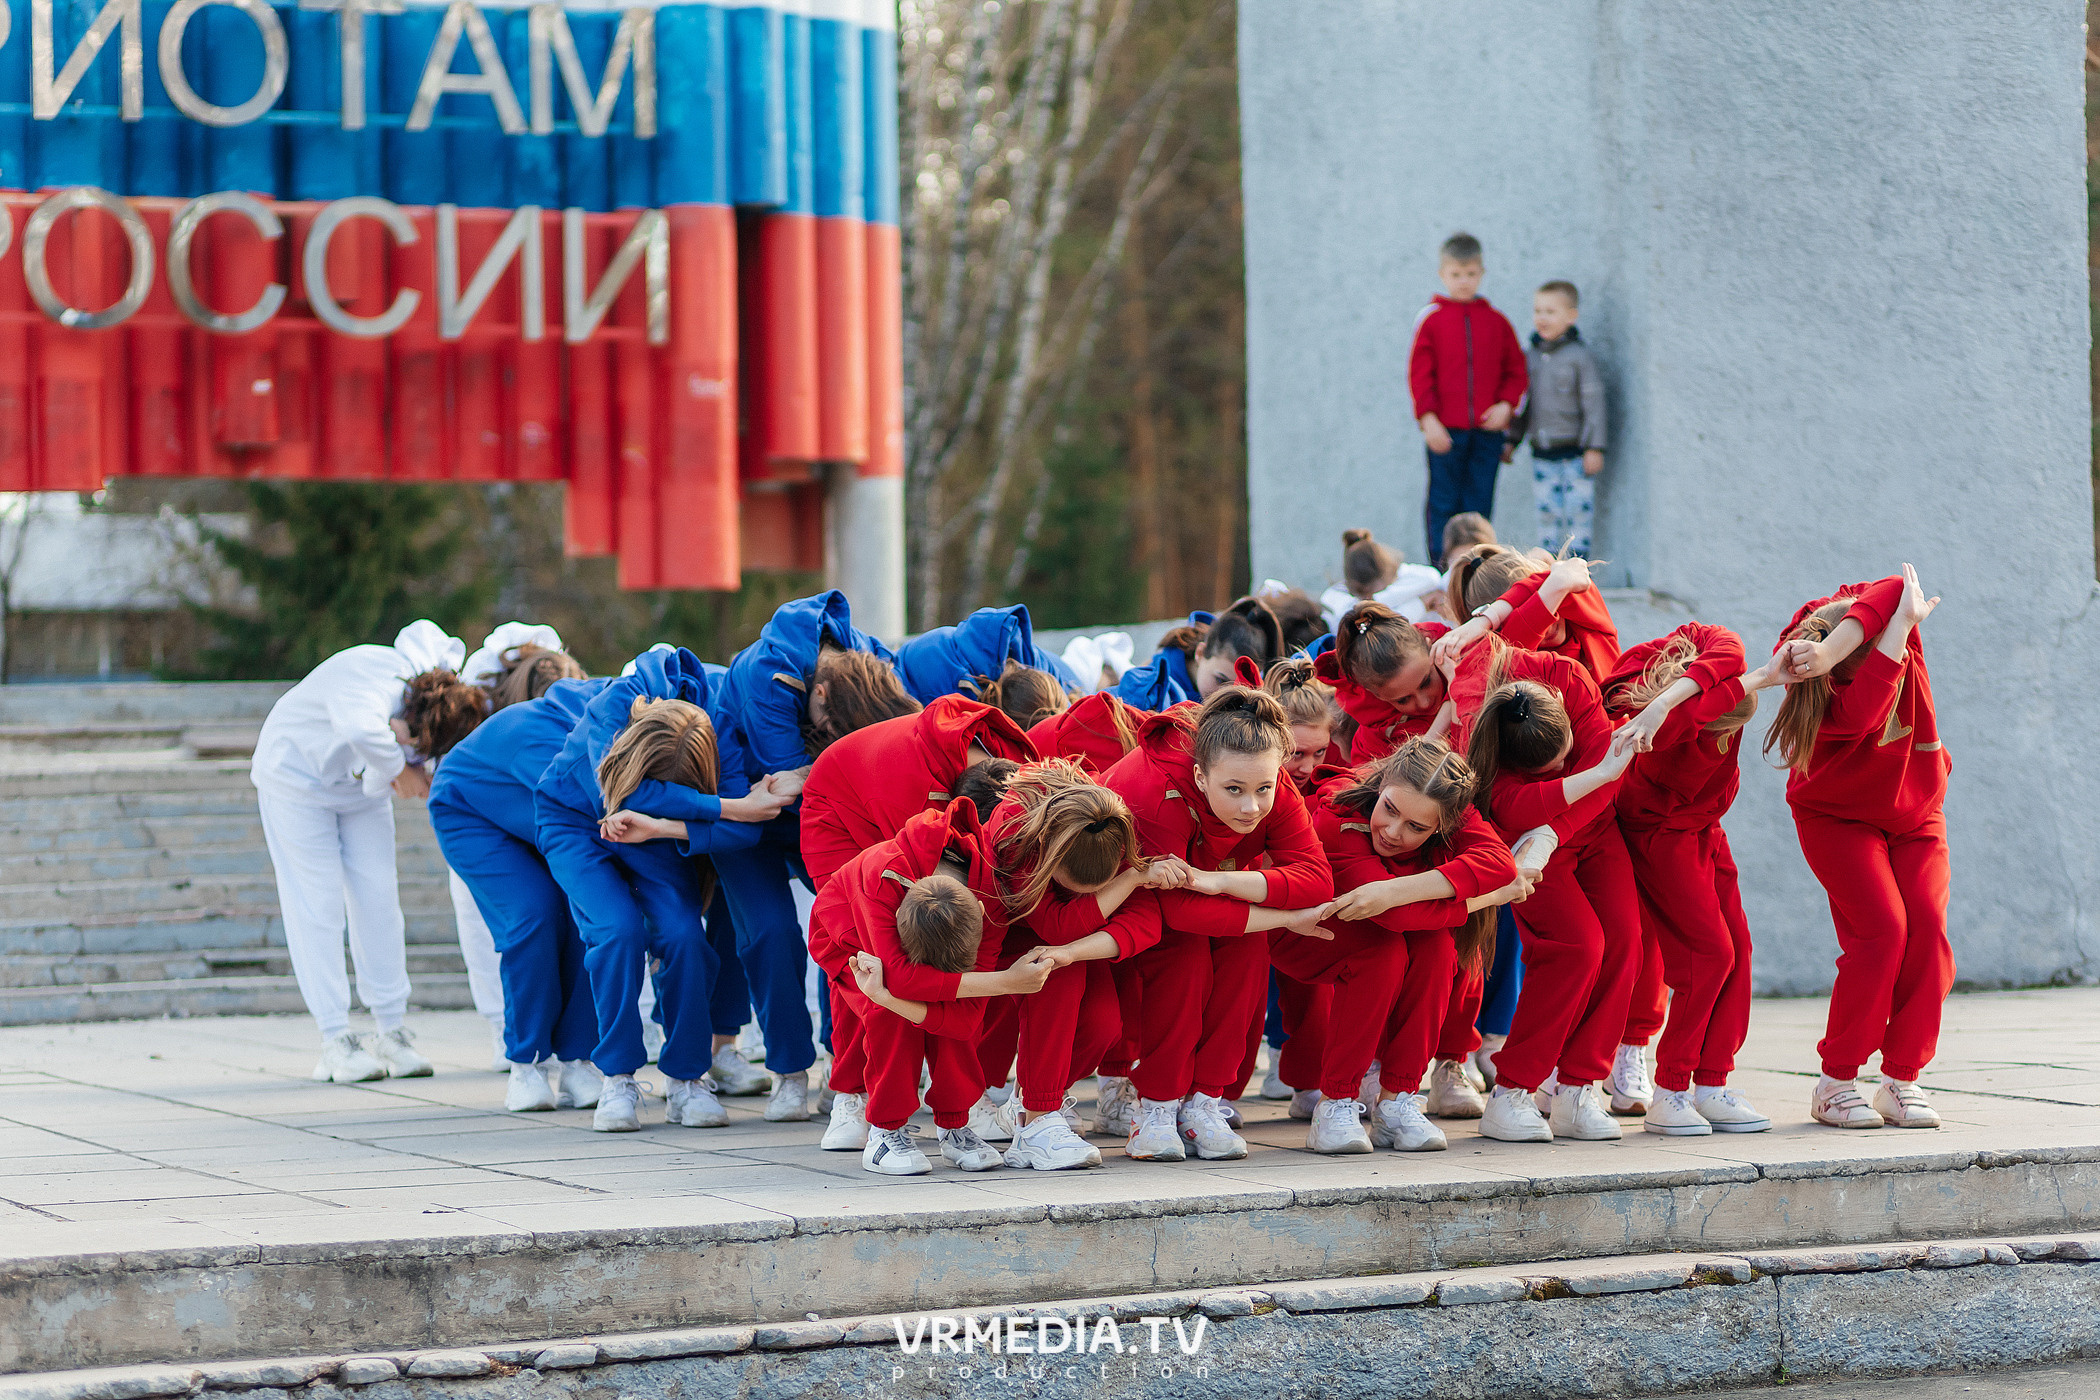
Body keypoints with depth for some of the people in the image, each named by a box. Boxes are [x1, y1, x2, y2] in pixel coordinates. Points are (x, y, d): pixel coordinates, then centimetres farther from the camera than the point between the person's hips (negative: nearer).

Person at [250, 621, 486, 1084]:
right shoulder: (374, 684, -43)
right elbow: (361, 729, -64)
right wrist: (397, 768, -45)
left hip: (362, 786, 6)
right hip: (297, 774, -6)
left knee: (377, 896, 1)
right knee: (317, 902, -9)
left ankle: (392, 1030, 7)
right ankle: (336, 1040, -8)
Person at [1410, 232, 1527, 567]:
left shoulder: (1496, 321, 9)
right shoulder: (1430, 319, 1)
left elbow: (1515, 371, 13)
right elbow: (1420, 373, -2)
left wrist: (1505, 405, -3)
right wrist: (1428, 418, -11)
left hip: (1487, 430, 2)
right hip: (1445, 429, -2)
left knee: (1479, 505, 3)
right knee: (1444, 503, -1)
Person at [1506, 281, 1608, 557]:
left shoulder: (1579, 356, -8)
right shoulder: (1530, 356, 9)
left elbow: (1594, 404, -9)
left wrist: (1594, 448, -12)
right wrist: (1512, 440, 17)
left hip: (1575, 453, -5)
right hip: (1542, 453, 5)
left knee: (1578, 513, -3)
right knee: (1547, 515, 7)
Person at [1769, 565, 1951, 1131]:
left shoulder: (1866, 611, -23)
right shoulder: (1831, 710, -34)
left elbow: (1894, 592, -46)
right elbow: (1865, 711, -54)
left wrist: (1826, 653, -57)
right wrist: (1903, 620, -52)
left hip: (1915, 813, 5)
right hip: (1839, 816, -5)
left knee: (1927, 930, -12)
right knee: (1881, 929, -22)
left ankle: (1901, 1080, -4)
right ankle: (1836, 1082, -11)